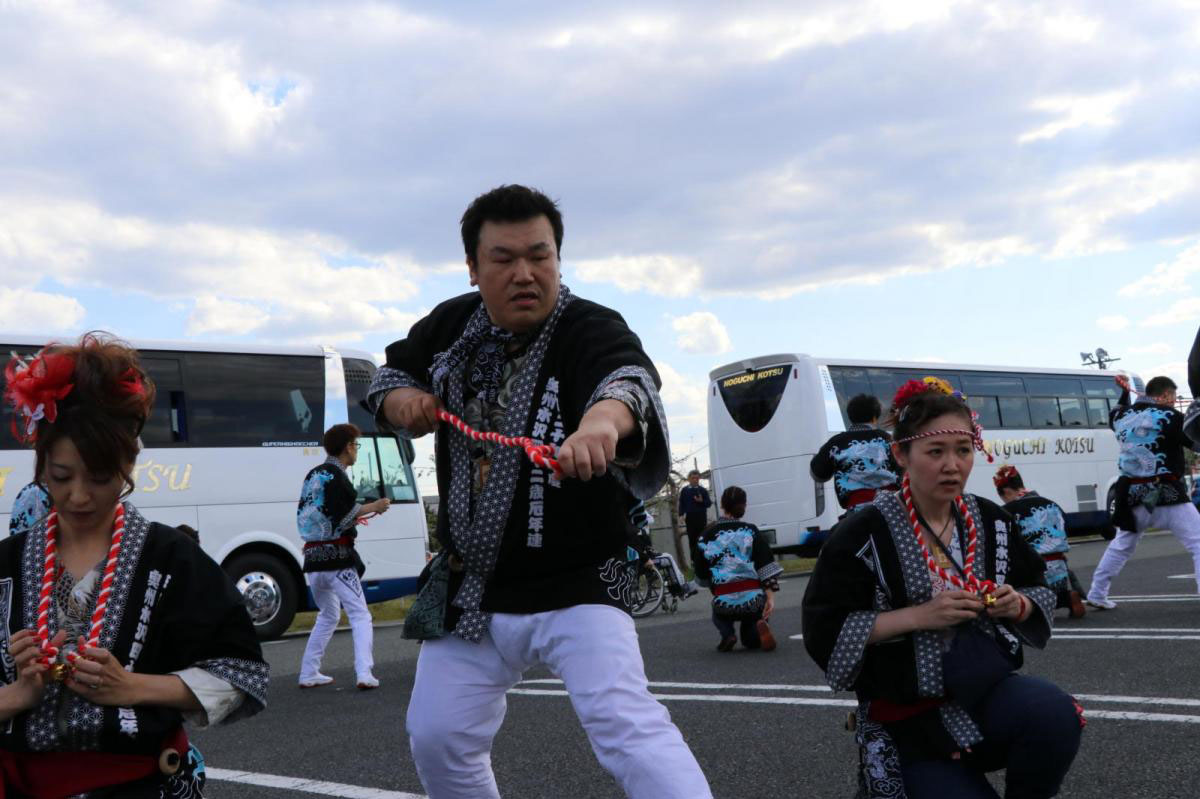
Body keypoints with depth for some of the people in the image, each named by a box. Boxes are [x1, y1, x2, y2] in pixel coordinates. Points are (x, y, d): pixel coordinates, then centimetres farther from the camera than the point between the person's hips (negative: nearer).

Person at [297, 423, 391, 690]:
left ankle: (308, 674, 21)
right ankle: (364, 673, -15)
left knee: (328, 615, 22)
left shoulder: (313, 474, 15)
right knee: (360, 615, -3)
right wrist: (373, 507, -6)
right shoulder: (337, 477, -11)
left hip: (313, 556, 8)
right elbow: (343, 518, -17)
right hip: (337, 556, -8)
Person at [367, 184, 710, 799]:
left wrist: (602, 418, -66)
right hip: (468, 588, 6)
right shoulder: (452, 324, 0)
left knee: (623, 720, -24)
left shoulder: (590, 329, -18)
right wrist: (401, 398, -7)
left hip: (575, 585, -6)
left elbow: (629, 376, -42)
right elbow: (392, 372, 18)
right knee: (437, 738, 13)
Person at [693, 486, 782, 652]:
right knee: (751, 641, 27)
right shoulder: (752, 532, 1)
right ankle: (759, 628, -8)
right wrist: (771, 597, -6)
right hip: (754, 601, 0)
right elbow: (767, 566, -7)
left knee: (718, 612, 37)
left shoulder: (705, 537, 0)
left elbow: (701, 575, 8)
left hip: (725, 604, 0)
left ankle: (727, 634, 5)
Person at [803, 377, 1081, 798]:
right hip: (910, 715, -3)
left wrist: (1017, 605, -10)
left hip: (988, 687, 3)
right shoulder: (863, 534, -12)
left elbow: (1040, 593, 15)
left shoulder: (991, 521, 2)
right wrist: (919, 615, -21)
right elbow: (824, 632, -15)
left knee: (1054, 715, -27)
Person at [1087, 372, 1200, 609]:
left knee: (1120, 545, 22)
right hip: (1166, 495, -6)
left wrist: (1124, 392, 37)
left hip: (1132, 494, 6)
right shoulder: (1169, 416, -10)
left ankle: (1097, 595, 26)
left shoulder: (1123, 416, 8)